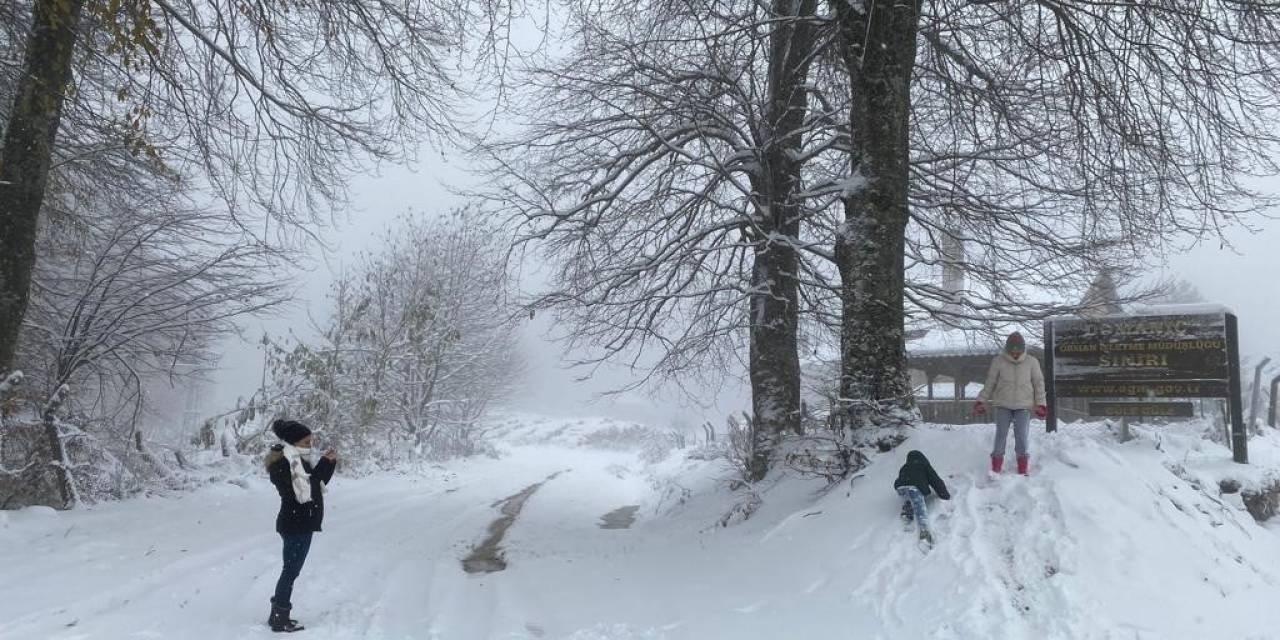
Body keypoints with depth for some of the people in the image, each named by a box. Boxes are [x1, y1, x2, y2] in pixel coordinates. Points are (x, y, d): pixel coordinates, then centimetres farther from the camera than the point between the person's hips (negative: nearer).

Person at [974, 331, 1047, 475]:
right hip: (1003, 405, 0)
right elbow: (989, 383, 4)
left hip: (1023, 406, 0)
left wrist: (1040, 404, 3)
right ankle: (996, 467, 9)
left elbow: (1039, 384, 5)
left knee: (1022, 436, -2)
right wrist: (981, 401, 3)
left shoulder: (1032, 362, -2)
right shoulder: (998, 361, -3)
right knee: (1001, 434, 1)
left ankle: (1023, 469, 11)